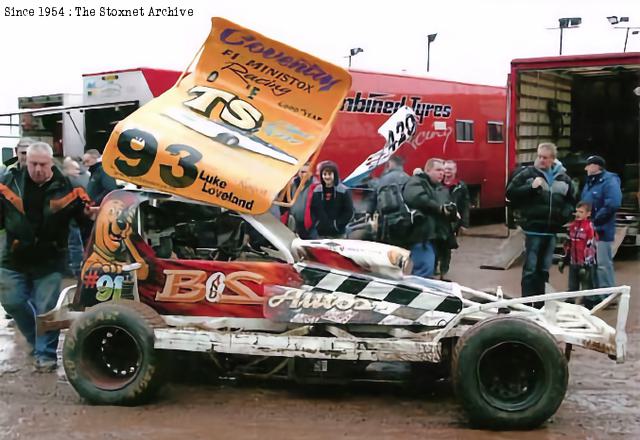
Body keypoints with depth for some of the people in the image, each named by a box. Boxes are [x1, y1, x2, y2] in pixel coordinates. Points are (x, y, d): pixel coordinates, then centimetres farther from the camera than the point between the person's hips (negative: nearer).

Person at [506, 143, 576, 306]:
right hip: (533, 229, -4)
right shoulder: (527, 173, -2)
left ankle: (539, 304, 20)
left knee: (544, 269, 12)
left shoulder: (563, 177, 9)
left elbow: (571, 200, 20)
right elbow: (510, 193, -5)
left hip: (552, 230, 4)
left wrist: (565, 214, 3)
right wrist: (530, 187, -16)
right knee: (530, 269, -5)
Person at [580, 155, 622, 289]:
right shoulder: (590, 182, 17)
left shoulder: (609, 181, -12)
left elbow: (613, 204, -24)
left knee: (603, 265, -7)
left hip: (601, 231, -9)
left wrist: (594, 221, -19)